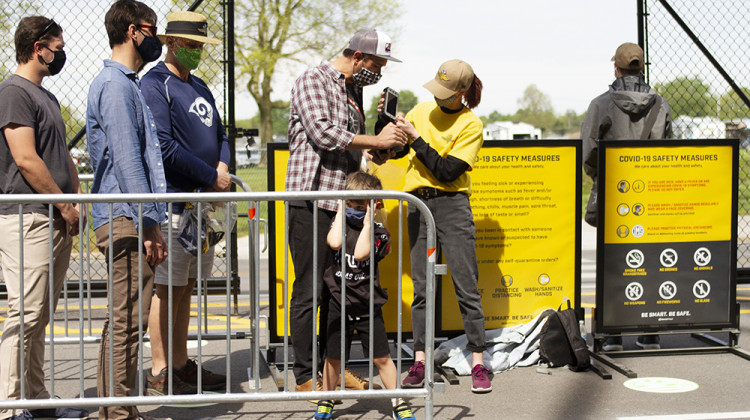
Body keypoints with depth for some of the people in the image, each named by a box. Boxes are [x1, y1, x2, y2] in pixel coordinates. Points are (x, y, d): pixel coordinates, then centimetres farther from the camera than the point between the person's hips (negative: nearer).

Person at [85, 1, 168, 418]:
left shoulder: (126, 83, 21)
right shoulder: (115, 85, -11)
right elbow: (127, 161, -18)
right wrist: (150, 224, -18)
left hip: (128, 221, 10)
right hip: (127, 221, -10)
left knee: (125, 319, 13)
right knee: (127, 321, -7)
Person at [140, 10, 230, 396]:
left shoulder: (198, 86, 19)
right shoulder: (154, 85, -8)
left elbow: (219, 133, 23)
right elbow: (165, 147, -18)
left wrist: (223, 165, 1)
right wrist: (212, 177, -13)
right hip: (173, 201, -8)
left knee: (186, 287, 13)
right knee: (167, 288, -4)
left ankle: (181, 363, 21)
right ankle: (159, 372, 2)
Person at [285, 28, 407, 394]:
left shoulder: (353, 90, 19)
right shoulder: (313, 81, -6)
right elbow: (323, 133, -20)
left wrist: (374, 152, 7)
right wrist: (375, 141, -14)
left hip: (344, 203, 8)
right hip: (311, 202, -8)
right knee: (309, 292, -3)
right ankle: (305, 376, 4)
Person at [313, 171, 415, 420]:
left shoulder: (379, 233, -5)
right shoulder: (341, 224, 1)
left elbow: (360, 253, -23)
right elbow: (335, 242, -24)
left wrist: (367, 223, -17)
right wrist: (340, 213, -13)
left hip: (368, 306, -1)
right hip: (339, 304, 1)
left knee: (381, 357, 2)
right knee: (333, 357, 9)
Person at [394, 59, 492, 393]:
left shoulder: (470, 125, -3)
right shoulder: (423, 109, 11)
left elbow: (447, 171, -14)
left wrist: (415, 138, -14)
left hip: (452, 205, -4)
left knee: (466, 286, -4)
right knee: (421, 287, 4)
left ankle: (478, 363, 1)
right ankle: (419, 362, 8)